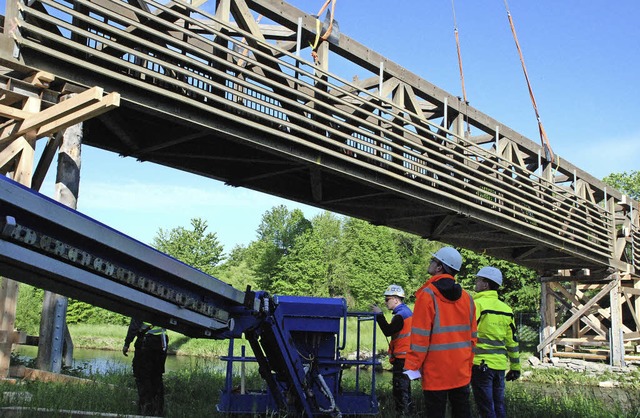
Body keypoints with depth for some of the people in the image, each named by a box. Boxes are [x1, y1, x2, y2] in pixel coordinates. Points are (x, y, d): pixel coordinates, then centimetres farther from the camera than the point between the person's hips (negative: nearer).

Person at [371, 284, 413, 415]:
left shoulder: (401, 314, -17)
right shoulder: (406, 311, 15)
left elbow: (388, 331, -22)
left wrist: (379, 314, -17)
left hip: (402, 358, -11)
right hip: (406, 356, 11)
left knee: (400, 388, -6)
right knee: (405, 387, 18)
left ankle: (402, 412, -4)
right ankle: (407, 411, 27)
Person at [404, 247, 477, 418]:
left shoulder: (427, 295, -12)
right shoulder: (466, 297, 7)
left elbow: (420, 337, -14)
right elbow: (471, 336, 10)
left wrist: (412, 366, -8)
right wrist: (468, 365, 18)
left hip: (435, 372, -6)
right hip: (462, 372, 6)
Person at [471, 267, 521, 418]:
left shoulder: (477, 304, -10)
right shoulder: (506, 309, 10)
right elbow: (512, 341, 15)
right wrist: (515, 367, 21)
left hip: (481, 364, -6)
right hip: (500, 365, 6)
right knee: (499, 406, 16)